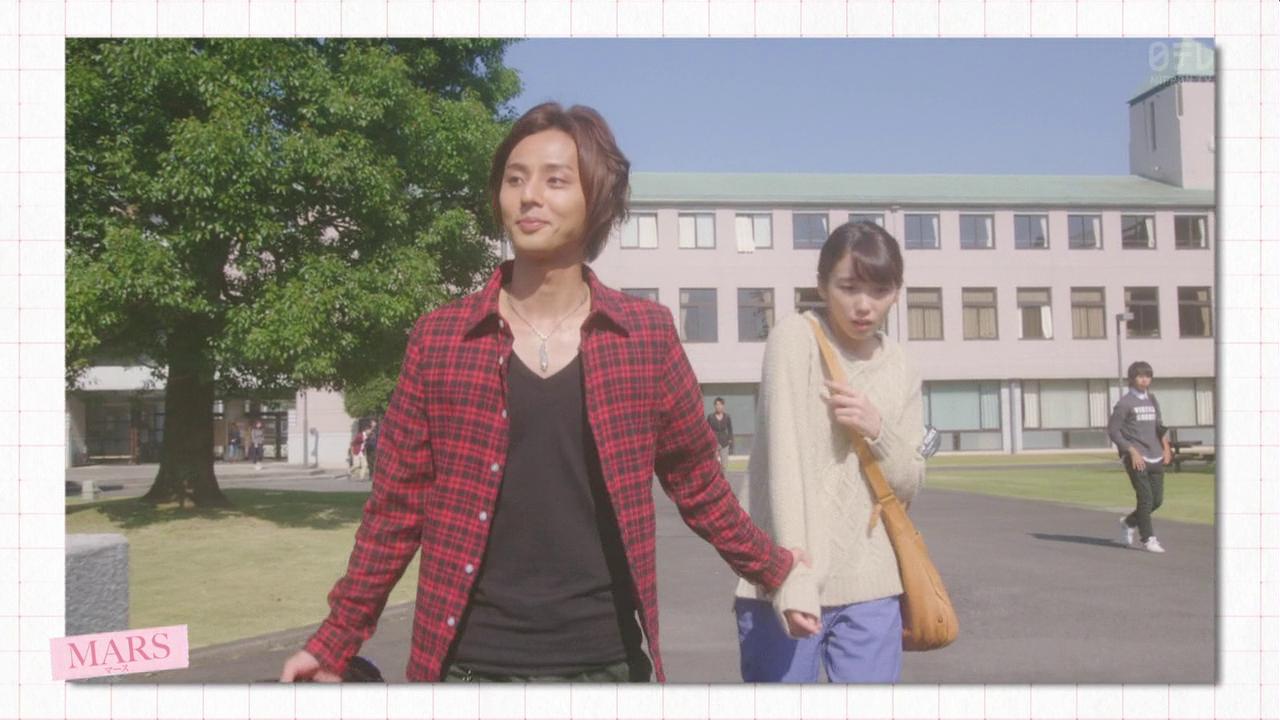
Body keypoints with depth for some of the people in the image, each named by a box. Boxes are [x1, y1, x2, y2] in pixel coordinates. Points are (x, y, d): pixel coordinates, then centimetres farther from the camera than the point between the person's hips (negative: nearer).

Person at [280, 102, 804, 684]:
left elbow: (697, 481, 12)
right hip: (471, 663, 0)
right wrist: (334, 644, 3)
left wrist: (774, 572, 17)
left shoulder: (648, 336, 0)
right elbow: (397, 504, 3)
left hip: (605, 660, 1)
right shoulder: (438, 338, -1)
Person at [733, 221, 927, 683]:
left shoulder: (899, 368, 10)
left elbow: (909, 486, 11)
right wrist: (795, 577, -24)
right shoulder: (796, 339, -6)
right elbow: (785, 458, -15)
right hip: (788, 581, -4)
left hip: (870, 586, 5)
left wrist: (878, 430, -10)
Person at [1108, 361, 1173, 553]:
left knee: (1157, 500, 6)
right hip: (1136, 458, -6)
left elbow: (1159, 426, 23)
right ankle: (1147, 539, 2)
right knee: (1146, 498, -9)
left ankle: (1129, 523, 28)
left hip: (1155, 457, 6)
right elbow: (1113, 430, -7)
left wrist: (1166, 446, 7)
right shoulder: (1125, 403, -4)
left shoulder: (1152, 400, 15)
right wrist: (1132, 451, -13)